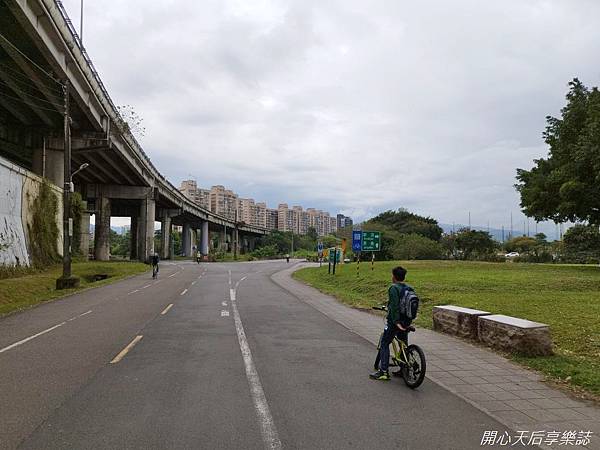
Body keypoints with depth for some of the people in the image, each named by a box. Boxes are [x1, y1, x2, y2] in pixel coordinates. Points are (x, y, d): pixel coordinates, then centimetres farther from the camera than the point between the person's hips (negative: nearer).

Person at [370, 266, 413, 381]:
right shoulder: (410, 289, 9)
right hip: (406, 322, 7)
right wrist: (408, 321, 15)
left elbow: (395, 306, -23)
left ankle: (383, 371, -3)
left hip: (394, 321, -7)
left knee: (384, 344, 1)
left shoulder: (394, 288, -14)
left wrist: (396, 322, -23)